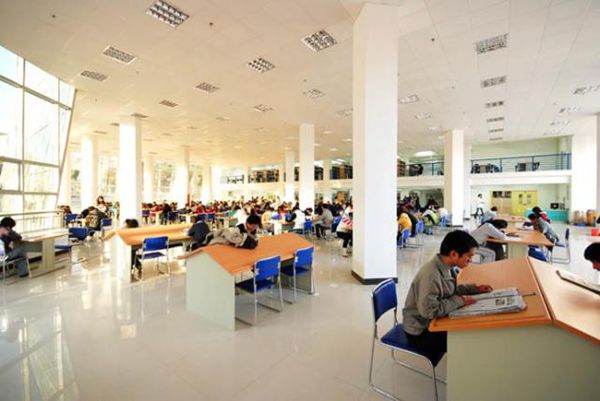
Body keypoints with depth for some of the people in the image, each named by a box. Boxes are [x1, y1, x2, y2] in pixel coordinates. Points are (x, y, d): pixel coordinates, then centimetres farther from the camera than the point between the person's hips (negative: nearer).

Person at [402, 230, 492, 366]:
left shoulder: (446, 267, -4)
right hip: (421, 331, -8)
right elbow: (429, 310, -34)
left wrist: (474, 288, 4)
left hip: (433, 321, 8)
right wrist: (459, 301, -24)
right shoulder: (430, 275, -32)